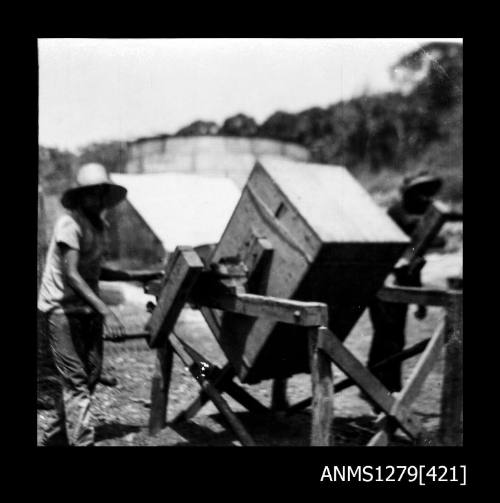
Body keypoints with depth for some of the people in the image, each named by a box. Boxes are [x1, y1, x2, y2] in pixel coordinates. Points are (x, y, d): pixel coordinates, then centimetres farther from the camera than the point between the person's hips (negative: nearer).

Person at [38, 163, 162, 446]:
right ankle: (82, 441, -6)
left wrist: (135, 276, 16)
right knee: (76, 380, -10)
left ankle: (56, 437, 26)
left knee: (92, 375, 10)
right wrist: (106, 311, -31)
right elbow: (71, 275, -24)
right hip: (62, 309, -8)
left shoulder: (100, 226, 12)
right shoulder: (70, 224, -15)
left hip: (88, 310, 8)